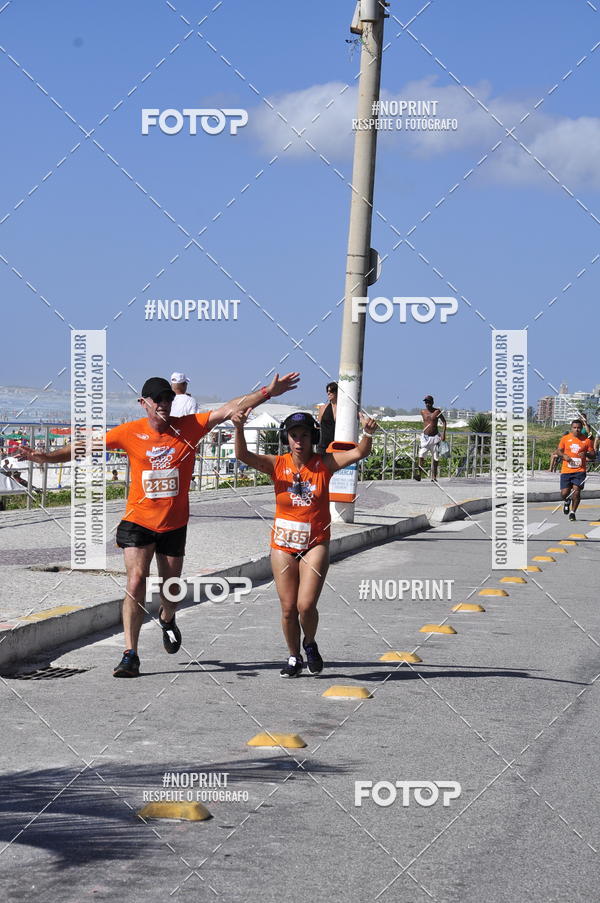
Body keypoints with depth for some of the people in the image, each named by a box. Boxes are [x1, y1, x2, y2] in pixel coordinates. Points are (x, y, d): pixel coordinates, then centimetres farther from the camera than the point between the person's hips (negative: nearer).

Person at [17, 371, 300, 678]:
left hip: (174, 523, 2)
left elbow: (229, 409, -9)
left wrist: (268, 392, -16)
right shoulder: (130, 432, -7)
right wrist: (48, 456, -13)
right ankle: (130, 655, -10)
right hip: (138, 522, -2)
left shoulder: (188, 427, -6)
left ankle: (167, 620, 50)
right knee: (135, 582, -13)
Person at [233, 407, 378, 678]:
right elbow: (242, 455, -15)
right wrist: (239, 429, -33)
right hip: (283, 545, 1)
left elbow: (359, 453, -13)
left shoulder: (324, 464, -4)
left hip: (315, 544, -1)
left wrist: (368, 433, -33)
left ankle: (310, 644, 19)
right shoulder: (278, 465, -3)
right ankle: (294, 658, 24)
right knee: (288, 608, 5)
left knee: (306, 605, -11)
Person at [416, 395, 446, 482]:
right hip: (425, 437, 2)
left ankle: (434, 477, 9)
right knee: (421, 456, -13)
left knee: (435, 458, 2)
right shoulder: (423, 412, 4)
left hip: (434, 437, -2)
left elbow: (444, 421, 0)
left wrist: (443, 433, -11)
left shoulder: (437, 411, -4)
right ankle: (419, 474, -15)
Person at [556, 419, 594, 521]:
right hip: (566, 470, 1)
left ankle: (572, 512, 3)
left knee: (576, 491, -12)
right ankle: (566, 502, 35)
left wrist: (586, 454, -15)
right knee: (564, 493, -2)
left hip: (579, 471, -1)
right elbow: (558, 451, 11)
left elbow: (592, 454, 7)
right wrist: (564, 456, -10)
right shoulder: (565, 438, 5)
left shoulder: (587, 440, 3)